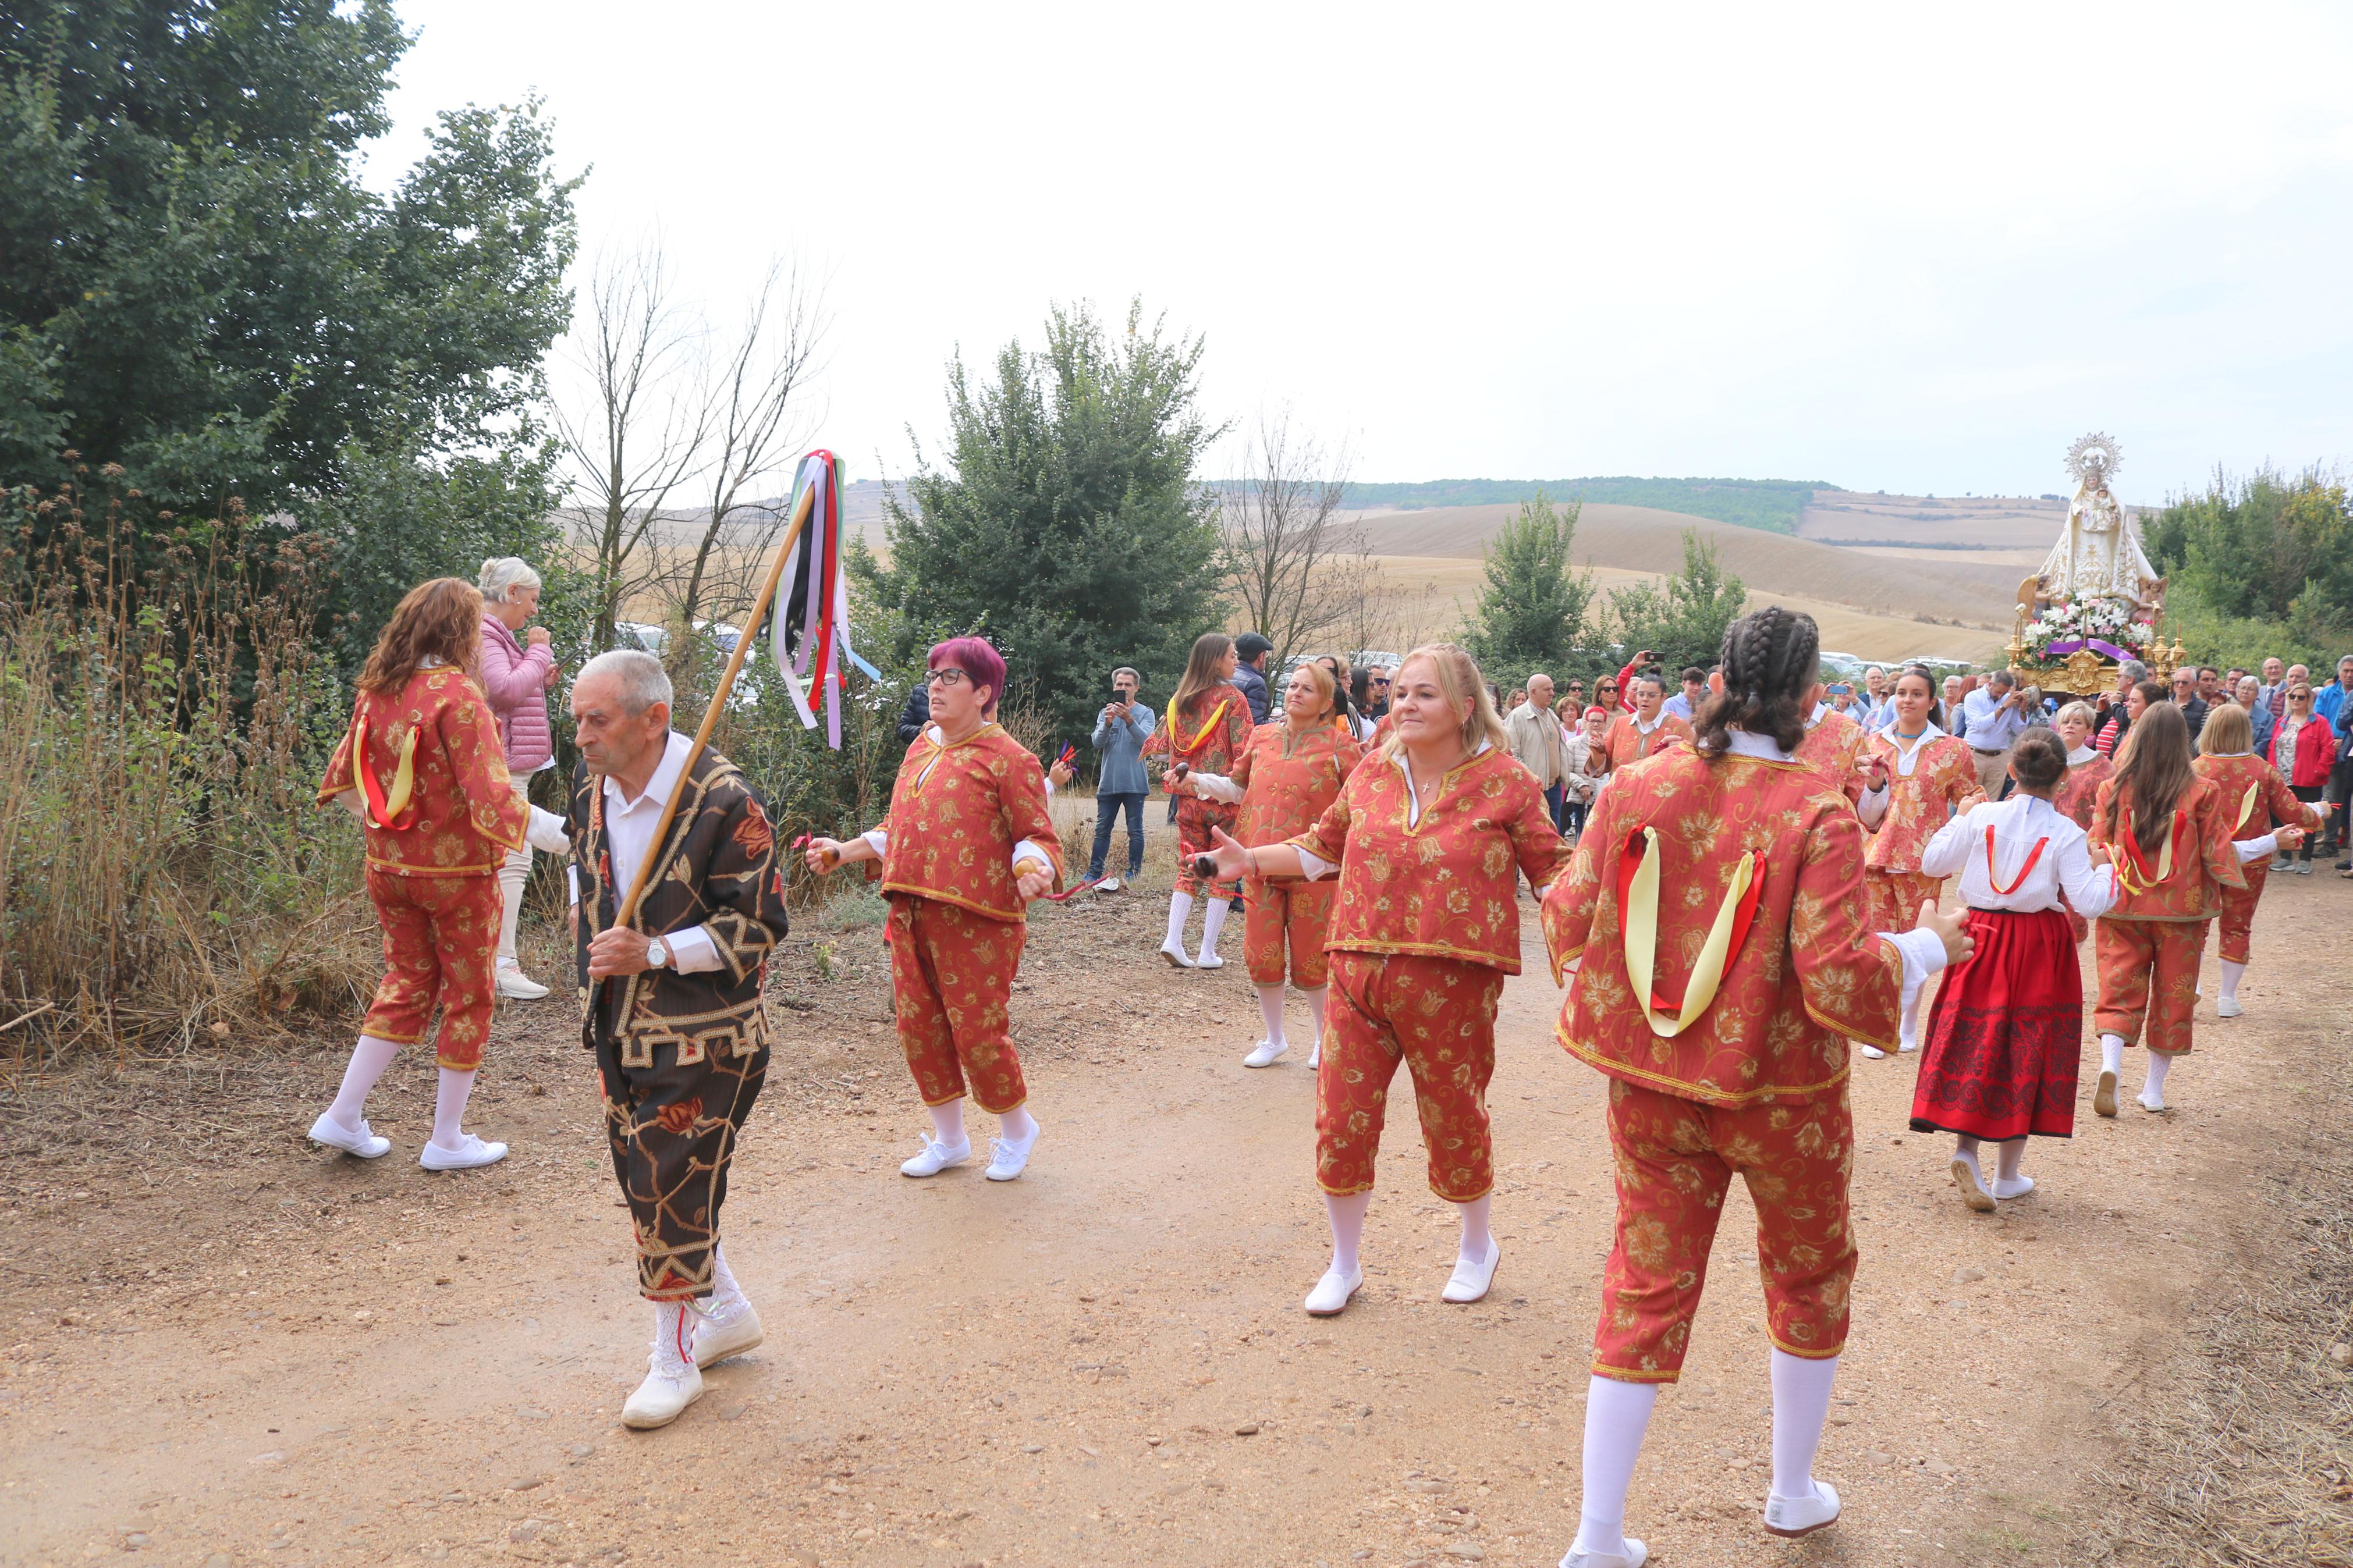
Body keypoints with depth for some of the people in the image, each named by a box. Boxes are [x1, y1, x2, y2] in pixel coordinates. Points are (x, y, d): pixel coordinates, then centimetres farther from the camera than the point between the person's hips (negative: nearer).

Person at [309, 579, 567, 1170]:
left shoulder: (376, 692, 2)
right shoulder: (457, 696, -19)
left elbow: (341, 781, 12)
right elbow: (489, 797, -25)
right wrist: (543, 826, -13)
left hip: (389, 869, 7)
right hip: (457, 871, -6)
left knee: (407, 982, 21)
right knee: (468, 994, 9)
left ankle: (344, 1116, 20)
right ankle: (447, 1142, 18)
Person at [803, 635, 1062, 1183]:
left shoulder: (1007, 759, -7)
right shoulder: (921, 749, 15)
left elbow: (1039, 836, -7)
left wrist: (1034, 869, -27)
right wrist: (843, 852, 20)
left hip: (976, 921, -7)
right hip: (912, 914, 7)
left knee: (977, 1032, -3)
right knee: (918, 1028, 11)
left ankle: (1017, 1131, 23)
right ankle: (949, 1139, 29)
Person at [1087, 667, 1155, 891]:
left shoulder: (1145, 713, 3)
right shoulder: (1105, 713, 11)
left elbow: (1146, 740, -14)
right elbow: (1098, 743, -4)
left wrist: (1129, 719, -30)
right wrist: (1108, 723, -23)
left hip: (1135, 783, -3)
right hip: (1108, 782, 3)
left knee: (1135, 831, 2)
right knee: (1102, 830, 5)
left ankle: (1134, 874, 8)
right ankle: (1094, 873, 8)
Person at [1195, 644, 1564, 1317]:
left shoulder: (1504, 782, -5)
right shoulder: (1371, 774, 6)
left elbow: (1554, 872, 0)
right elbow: (1325, 847, 19)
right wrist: (1253, 860, 10)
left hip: (1452, 982, -3)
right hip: (1359, 974, 3)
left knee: (1454, 1117, 12)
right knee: (1340, 1121, 5)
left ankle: (1478, 1246, 40)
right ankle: (1344, 1264, 27)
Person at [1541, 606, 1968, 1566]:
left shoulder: (1637, 787, -9)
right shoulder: (1817, 816, -19)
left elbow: (1568, 925, -3)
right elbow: (1839, 977, -23)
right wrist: (1927, 948, -5)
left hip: (1651, 1086, 3)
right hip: (1778, 1093, -3)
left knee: (1645, 1289, 13)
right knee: (1809, 1278, 23)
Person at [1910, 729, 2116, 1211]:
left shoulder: (1980, 817, -5)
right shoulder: (2067, 835, -10)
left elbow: (1932, 863, 4)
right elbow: (2089, 904, -12)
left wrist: (1958, 820, 16)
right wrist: (2104, 869, 6)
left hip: (1982, 937, 1)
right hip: (2040, 949, -1)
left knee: (1974, 1044, 10)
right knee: (2026, 1055, 8)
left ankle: (1965, 1147, -10)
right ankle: (2008, 1175, 17)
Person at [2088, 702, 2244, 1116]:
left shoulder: (2113, 789, -5)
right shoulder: (2202, 792, -9)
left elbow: (2096, 849, 0)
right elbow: (2216, 853, -4)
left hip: (2123, 907, 1)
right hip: (2181, 910, -1)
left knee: (2120, 991, 6)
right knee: (2173, 996, 12)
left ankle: (2110, 1063, -19)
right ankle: (2155, 1089, 18)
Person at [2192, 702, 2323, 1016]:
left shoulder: (2196, 769, -12)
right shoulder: (2264, 771, -7)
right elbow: (2293, 813, -3)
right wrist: (2318, 812, 17)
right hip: (2249, 862, 1)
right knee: (2237, 927, 13)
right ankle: (2228, 997, 17)